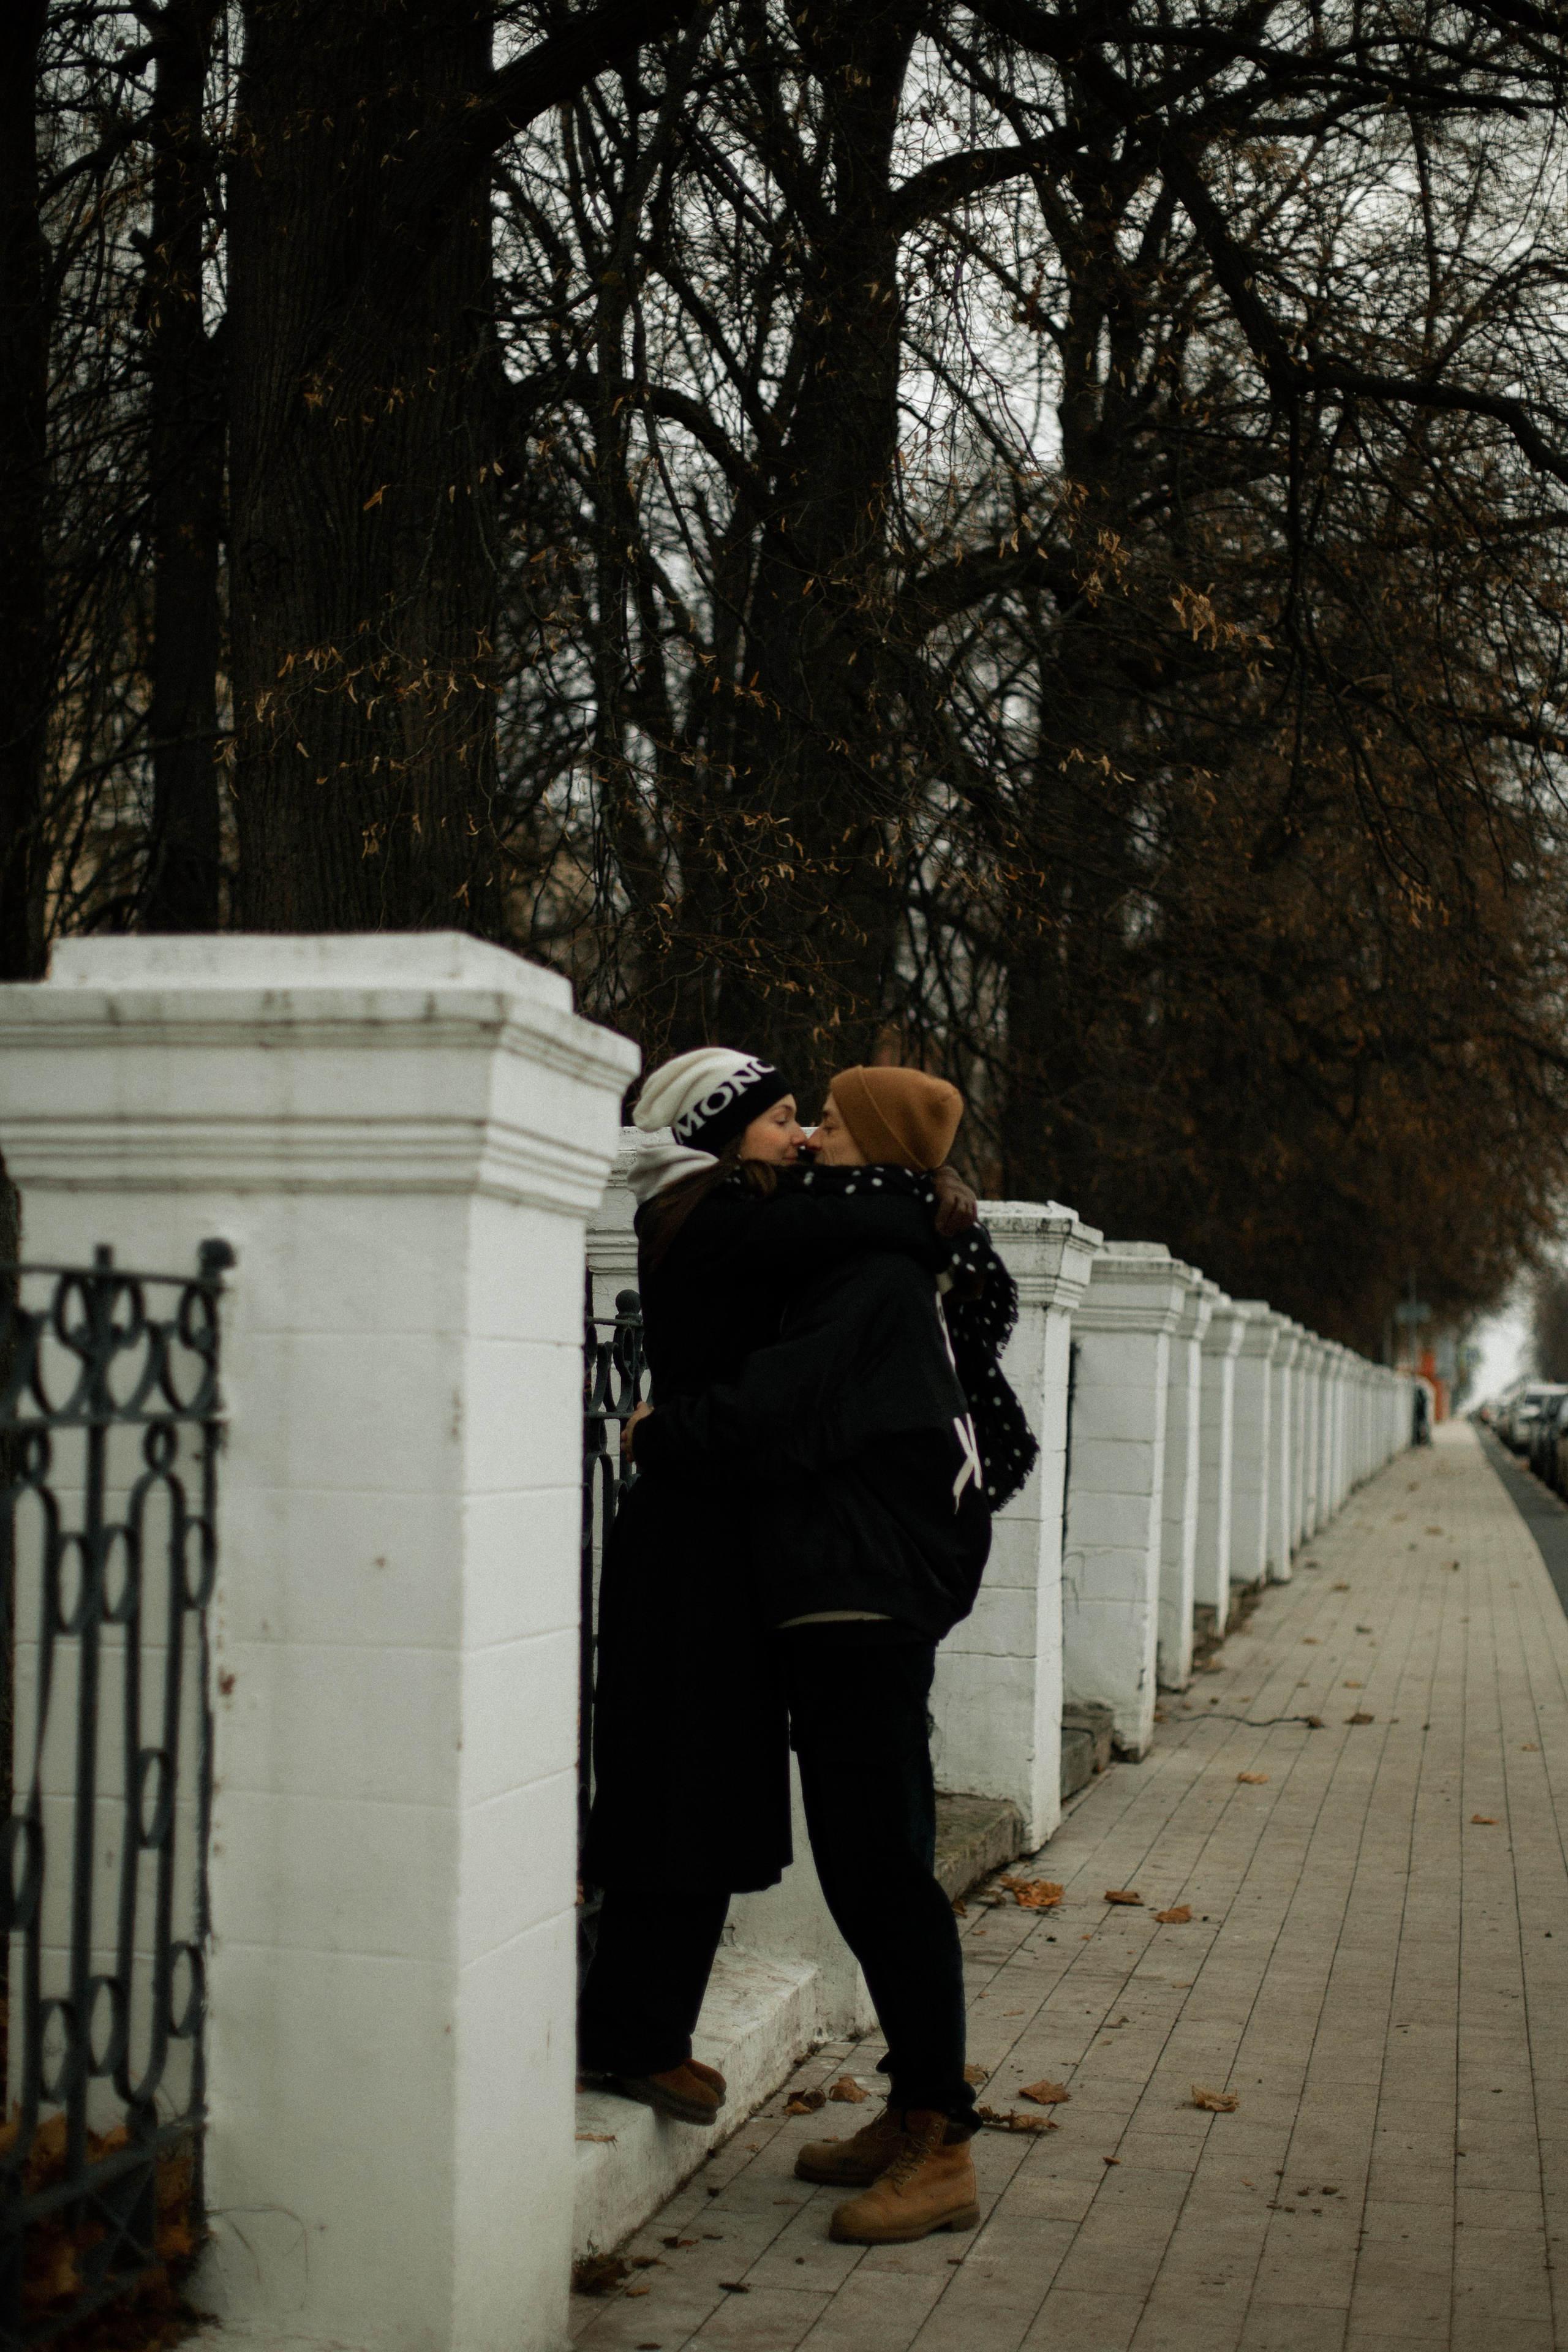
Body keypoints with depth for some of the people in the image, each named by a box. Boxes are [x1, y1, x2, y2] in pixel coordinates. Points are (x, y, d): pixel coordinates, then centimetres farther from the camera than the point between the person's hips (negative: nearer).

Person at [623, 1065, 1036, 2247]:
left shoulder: (877, 1282, -14)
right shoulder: (896, 1273, 16)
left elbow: (781, 1400, -21)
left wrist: (662, 1435, -5)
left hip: (866, 1605, -10)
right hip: (855, 1605, 10)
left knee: (881, 1869, -8)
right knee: (865, 1864, 14)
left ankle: (942, 2150, -2)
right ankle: (915, 2115, 23)